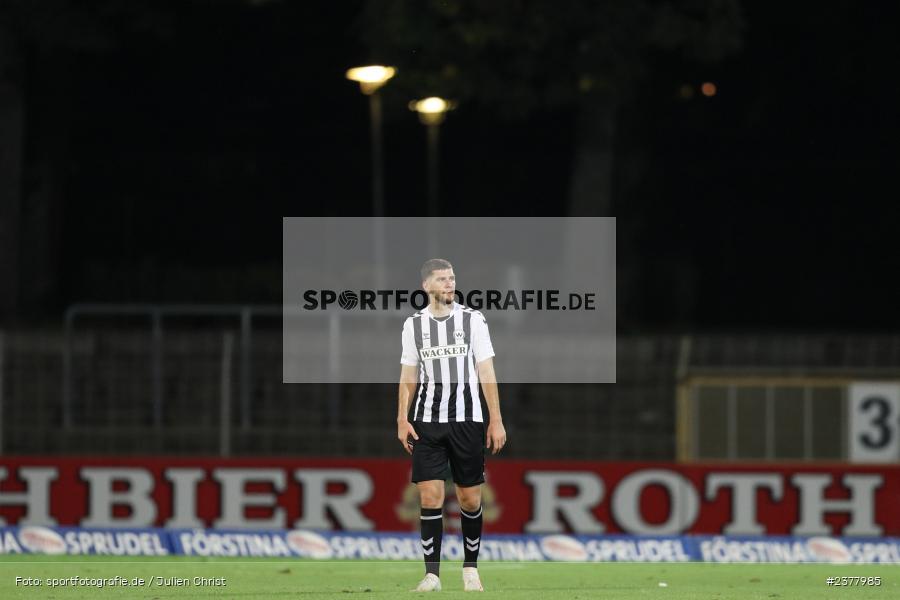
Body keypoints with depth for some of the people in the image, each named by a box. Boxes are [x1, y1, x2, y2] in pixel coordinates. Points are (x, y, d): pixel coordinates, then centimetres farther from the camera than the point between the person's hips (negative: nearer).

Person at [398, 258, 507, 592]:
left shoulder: (473, 320, 3)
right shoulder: (414, 325, 7)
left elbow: (486, 372, 2)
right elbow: (408, 375, 11)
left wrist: (496, 420, -3)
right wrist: (403, 420, 2)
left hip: (467, 420, -1)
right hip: (427, 422, 1)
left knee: (470, 499, 3)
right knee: (430, 496, -8)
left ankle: (470, 568, 20)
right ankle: (432, 574, -6)